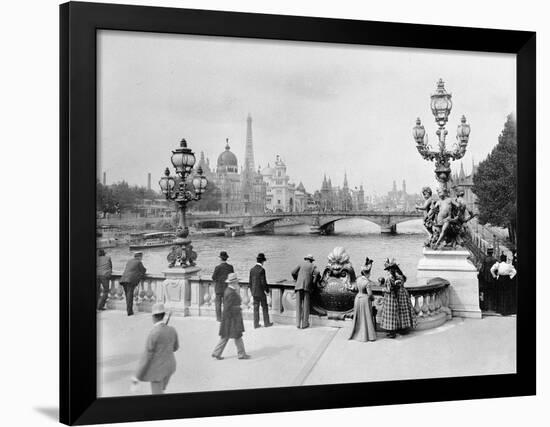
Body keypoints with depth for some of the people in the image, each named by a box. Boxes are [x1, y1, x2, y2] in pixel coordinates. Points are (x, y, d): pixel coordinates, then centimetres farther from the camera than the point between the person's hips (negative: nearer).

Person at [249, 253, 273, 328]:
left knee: (256, 308, 8)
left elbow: (250, 281, 7)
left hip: (254, 292, 5)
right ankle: (266, 323, 16)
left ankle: (256, 324, 9)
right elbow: (263, 282, -18)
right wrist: (267, 291, -7)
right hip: (261, 292, -5)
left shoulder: (252, 269, 3)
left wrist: (252, 291, 15)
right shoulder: (262, 270, -16)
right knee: (264, 307, 8)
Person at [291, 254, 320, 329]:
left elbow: (293, 273, 6)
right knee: (306, 305, 4)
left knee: (298, 305, 5)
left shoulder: (300, 264, 16)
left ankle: (298, 324, 4)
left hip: (298, 286, 1)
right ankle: (304, 324, 3)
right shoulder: (313, 266, 14)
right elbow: (317, 273, -6)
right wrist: (314, 282, 6)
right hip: (307, 287, -1)